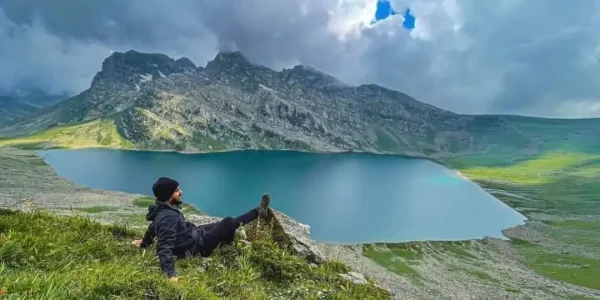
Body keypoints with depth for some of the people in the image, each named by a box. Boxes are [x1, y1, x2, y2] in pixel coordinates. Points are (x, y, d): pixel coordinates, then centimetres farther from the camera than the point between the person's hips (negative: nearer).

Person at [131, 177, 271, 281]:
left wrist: (145, 241, 35)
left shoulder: (162, 209, -1)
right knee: (228, 223, -5)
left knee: (222, 224, 16)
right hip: (198, 246, -10)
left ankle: (258, 212, 29)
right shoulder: (168, 217, -33)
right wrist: (170, 274, -46)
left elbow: (153, 226, 17)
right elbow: (165, 248, -39)